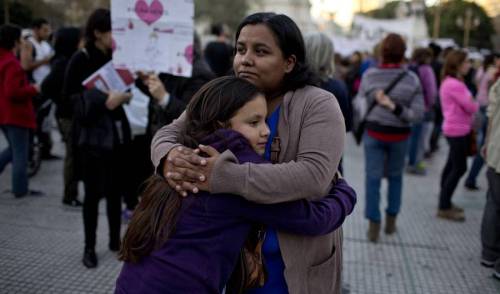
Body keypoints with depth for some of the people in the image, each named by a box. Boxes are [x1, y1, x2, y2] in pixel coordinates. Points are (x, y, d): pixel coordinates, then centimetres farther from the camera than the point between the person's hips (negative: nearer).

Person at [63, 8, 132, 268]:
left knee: (115, 190, 9)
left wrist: (125, 95, -8)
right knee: (93, 192, 0)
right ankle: (89, 247, 14)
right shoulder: (81, 60, -6)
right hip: (92, 134, -4)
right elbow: (69, 95, -10)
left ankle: (115, 240, 24)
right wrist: (103, 100, -21)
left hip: (116, 132, 5)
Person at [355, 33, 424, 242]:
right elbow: (417, 114, -13)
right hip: (399, 136, 1)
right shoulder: (412, 79, -8)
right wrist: (394, 107, -15)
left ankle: (373, 227, 8)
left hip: (374, 133, -1)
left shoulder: (369, 76, -10)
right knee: (395, 176, 20)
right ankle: (391, 221, 28)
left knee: (373, 178, 6)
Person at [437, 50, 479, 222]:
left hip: (455, 129, 10)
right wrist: (476, 104, 3)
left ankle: (445, 203, 24)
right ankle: (444, 208, 0)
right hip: (458, 131, -10)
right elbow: (471, 108, -17)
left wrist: (471, 103, -5)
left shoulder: (450, 82, 13)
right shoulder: (455, 85, -21)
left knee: (452, 166, 15)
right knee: (459, 168, -5)